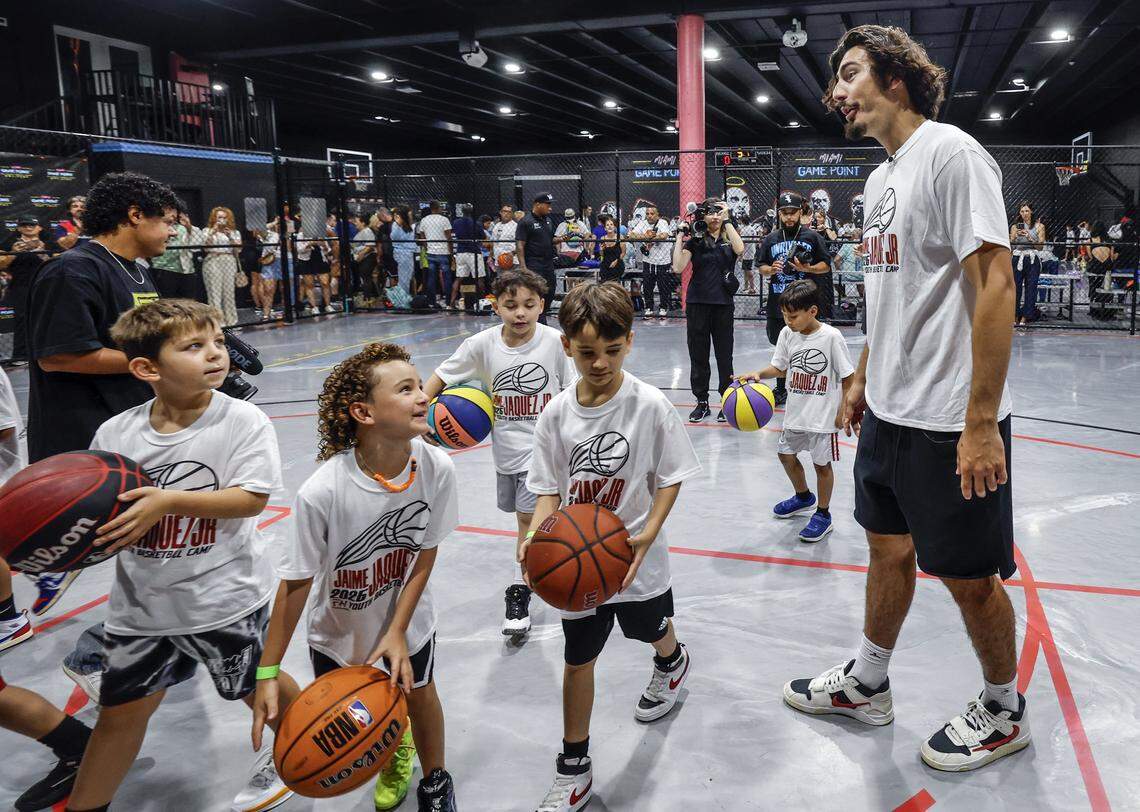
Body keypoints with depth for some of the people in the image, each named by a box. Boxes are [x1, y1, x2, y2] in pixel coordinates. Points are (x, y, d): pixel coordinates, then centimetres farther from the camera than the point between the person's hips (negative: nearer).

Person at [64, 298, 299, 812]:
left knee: (255, 685, 18)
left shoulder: (244, 421, -14)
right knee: (121, 711, 16)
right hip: (141, 603, 3)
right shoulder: (116, 433, -5)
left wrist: (168, 501, -29)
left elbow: (251, 498, -22)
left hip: (225, 597, -2)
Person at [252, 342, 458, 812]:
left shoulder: (436, 468, -25)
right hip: (339, 632, -1)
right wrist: (268, 674, -17)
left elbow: (426, 552, -12)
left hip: (408, 622, 1)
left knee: (419, 694, 20)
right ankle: (395, 754, 52)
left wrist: (397, 631, -13)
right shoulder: (322, 492, -34)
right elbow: (296, 583, -22)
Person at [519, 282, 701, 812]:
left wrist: (648, 534, -23)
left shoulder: (650, 405, -17)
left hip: (633, 554, -1)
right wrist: (537, 534, -21)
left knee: (651, 628, 26)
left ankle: (672, 661, 64)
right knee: (578, 658, 9)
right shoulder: (557, 413, -9)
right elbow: (550, 489, -3)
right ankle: (574, 768, 26)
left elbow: (670, 477, -9)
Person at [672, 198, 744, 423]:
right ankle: (702, 402, 18)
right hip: (697, 303, 0)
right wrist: (680, 236, -9)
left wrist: (727, 220, -15)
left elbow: (739, 249, -20)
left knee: (724, 355, 5)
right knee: (698, 354, 6)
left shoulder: (729, 239, 4)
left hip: (723, 303, 0)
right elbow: (678, 268, -9)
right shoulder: (695, 240, 3)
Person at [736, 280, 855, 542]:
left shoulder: (831, 337, -18)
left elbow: (848, 376, -11)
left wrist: (844, 410, -11)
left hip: (823, 414, -6)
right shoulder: (787, 334, -4)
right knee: (786, 454, 19)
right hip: (796, 411, 6)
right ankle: (804, 497, 45)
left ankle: (823, 515, 23)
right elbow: (780, 368, 6)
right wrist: (759, 374, -12)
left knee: (821, 463, 5)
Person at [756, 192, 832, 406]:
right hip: (778, 302, 3)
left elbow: (826, 265, 3)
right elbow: (761, 267, 13)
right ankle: (781, 390, 27)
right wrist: (771, 269, -8)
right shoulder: (771, 239, 10)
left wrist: (807, 268, -14)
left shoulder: (812, 237, 2)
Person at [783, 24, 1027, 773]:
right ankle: (866, 685, 35)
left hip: (950, 422, -8)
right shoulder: (880, 178, 13)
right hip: (889, 411, 8)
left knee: (968, 576, 7)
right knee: (890, 549, 19)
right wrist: (864, 378, 20)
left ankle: (1004, 711, 30)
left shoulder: (951, 153, -15)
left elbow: (995, 285, -21)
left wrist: (981, 423, -23)